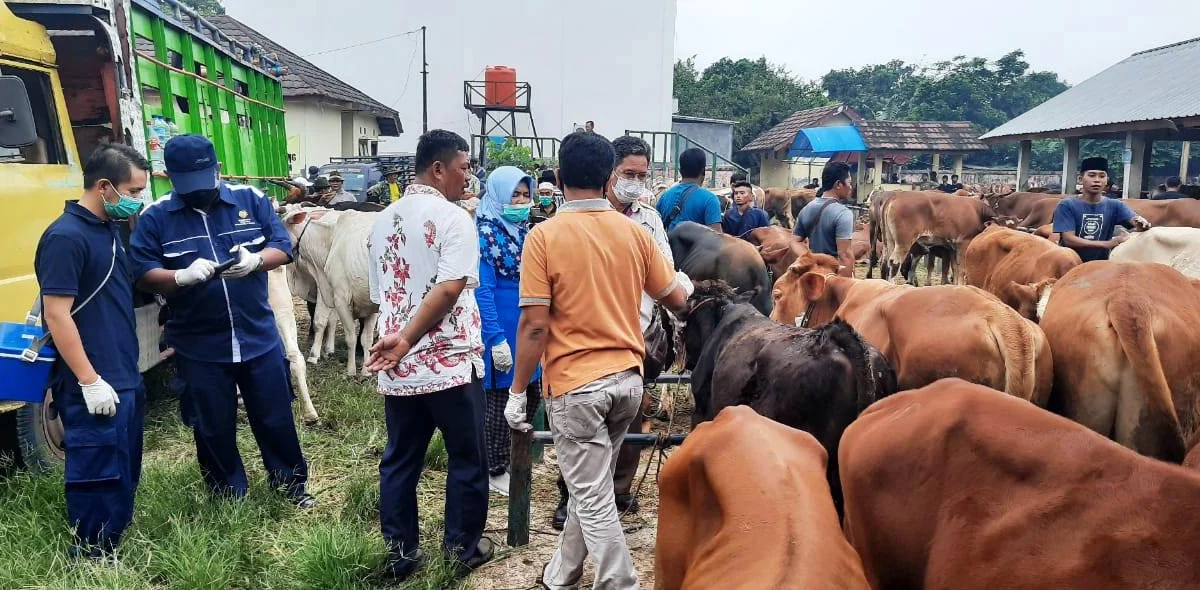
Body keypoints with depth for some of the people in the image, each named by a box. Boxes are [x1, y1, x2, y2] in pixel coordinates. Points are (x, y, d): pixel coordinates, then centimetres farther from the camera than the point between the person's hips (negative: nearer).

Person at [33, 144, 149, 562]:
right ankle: (93, 559, 16)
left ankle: (116, 540, 32)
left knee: (125, 469, 18)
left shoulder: (109, 229, 11)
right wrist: (90, 381, -21)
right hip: (94, 385, -9)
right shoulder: (65, 237, -17)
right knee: (98, 473, 1)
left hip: (125, 376, 9)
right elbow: (56, 315, -21)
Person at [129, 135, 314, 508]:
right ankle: (230, 498, 33)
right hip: (198, 348, 0)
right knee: (213, 429, 13)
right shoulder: (154, 218, -3)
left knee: (276, 419, 13)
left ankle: (291, 485, 33)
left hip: (260, 337, 1)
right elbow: (142, 275, -7)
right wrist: (183, 276, -27)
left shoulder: (251, 199, 0)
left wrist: (255, 260, -24)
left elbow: (283, 247, -2)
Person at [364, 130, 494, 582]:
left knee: (399, 462, 15)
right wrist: (406, 341, -17)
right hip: (450, 364, -6)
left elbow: (380, 296, 16)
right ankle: (463, 548, 24)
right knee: (466, 459, 11)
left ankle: (400, 555, 26)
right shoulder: (453, 218, -10)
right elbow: (450, 288, -23)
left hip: (397, 368, 6)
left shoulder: (382, 221, 11)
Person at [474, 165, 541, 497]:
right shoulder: (485, 234, -13)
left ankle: (515, 459, 31)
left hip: (527, 328, 8)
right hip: (500, 329, -8)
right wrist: (496, 338, -21)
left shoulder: (524, 230, 10)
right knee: (498, 399, 4)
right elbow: (482, 290, -17)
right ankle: (496, 471, 19)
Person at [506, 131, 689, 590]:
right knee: (589, 484, 21)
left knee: (594, 498, 7)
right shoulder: (634, 232, 1)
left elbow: (535, 324, -14)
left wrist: (517, 392, -4)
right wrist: (693, 298, 31)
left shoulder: (544, 236, -11)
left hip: (575, 383, -5)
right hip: (628, 378, 6)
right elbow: (677, 300, 8)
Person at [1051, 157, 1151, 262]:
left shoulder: (1115, 205, 6)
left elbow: (1135, 221, -8)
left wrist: (1142, 224, -30)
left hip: (1100, 263, 3)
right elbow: (1068, 240, -13)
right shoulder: (1067, 205, -3)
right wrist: (1107, 244, -21)